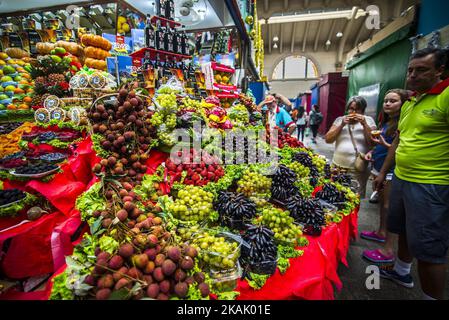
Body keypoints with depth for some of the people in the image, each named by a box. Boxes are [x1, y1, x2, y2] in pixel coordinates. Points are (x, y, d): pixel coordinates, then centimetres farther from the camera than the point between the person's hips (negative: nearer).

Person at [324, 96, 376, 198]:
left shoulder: (369, 120, 3)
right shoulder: (340, 119, 7)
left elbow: (373, 142, -6)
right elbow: (328, 139, -2)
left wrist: (364, 124, -14)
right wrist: (342, 125, -11)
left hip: (358, 170, -2)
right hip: (337, 166, 2)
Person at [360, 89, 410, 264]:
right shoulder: (385, 122, 12)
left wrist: (387, 145, -26)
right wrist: (372, 152, 7)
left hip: (392, 170, -8)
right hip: (379, 167, 9)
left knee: (389, 207, -5)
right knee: (382, 202, 20)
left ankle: (388, 251, 2)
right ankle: (381, 233, 38)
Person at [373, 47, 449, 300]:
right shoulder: (408, 104, 13)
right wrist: (383, 172, 20)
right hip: (401, 179, 8)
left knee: (429, 250, 2)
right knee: (404, 231, 23)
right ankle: (401, 272, 44)